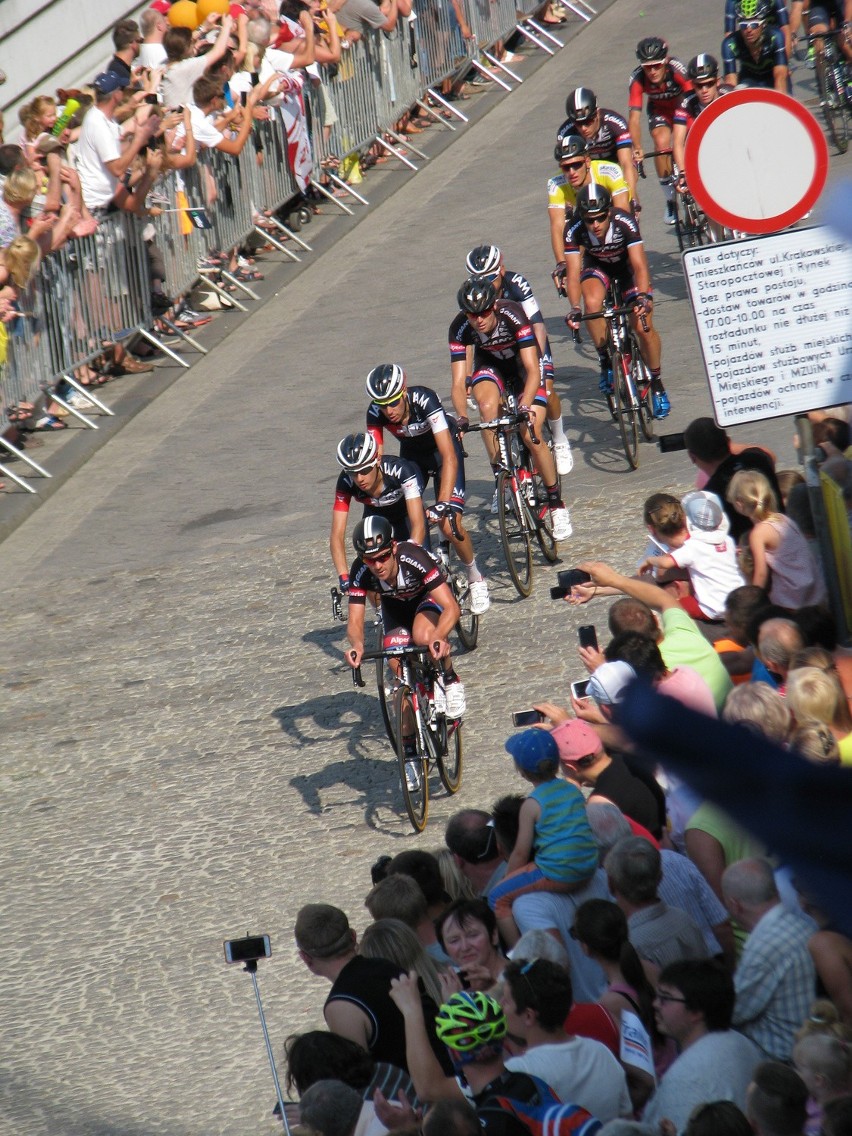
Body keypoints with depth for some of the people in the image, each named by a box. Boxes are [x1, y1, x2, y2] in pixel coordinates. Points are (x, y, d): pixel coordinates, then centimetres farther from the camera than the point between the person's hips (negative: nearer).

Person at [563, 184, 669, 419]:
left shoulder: (624, 222, -35)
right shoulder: (574, 230, -30)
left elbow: (639, 265, -39)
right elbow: (573, 272, -32)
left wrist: (644, 296, -55)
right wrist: (574, 308, -47)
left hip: (627, 263, -1)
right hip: (597, 265, 1)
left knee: (643, 326, -15)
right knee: (592, 303, -32)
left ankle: (656, 383, 7)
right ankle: (606, 362, -14)